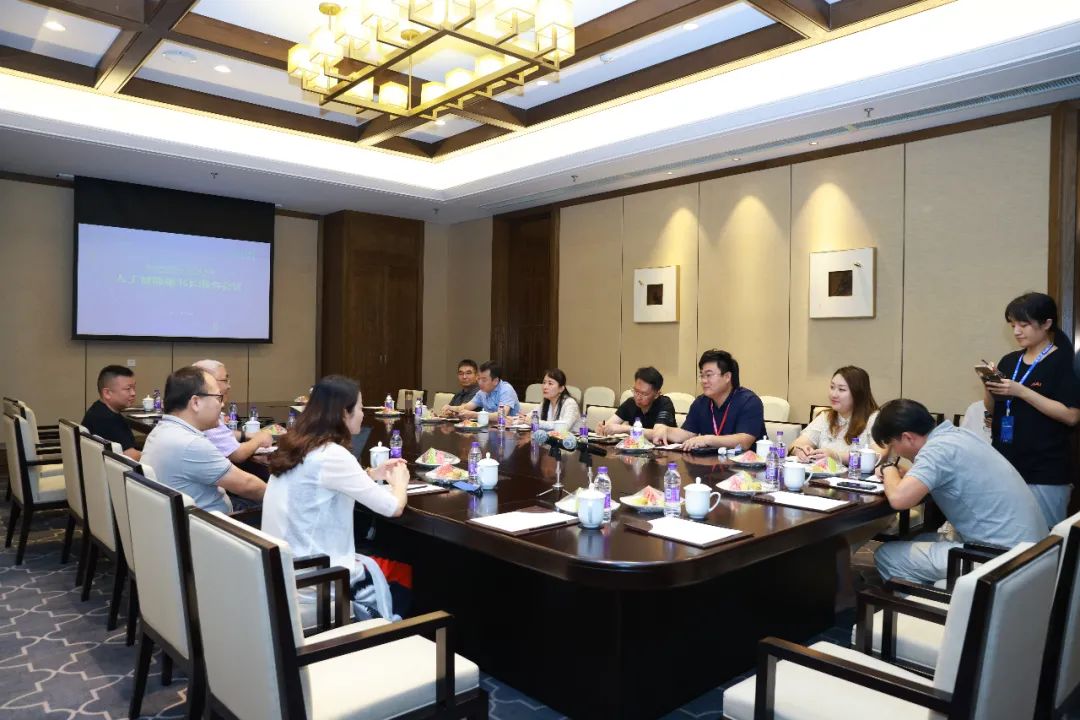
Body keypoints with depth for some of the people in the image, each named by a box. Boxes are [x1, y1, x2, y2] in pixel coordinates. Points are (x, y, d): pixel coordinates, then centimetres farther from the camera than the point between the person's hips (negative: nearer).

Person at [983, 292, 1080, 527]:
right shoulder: (1009, 361, 8)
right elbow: (991, 409, 15)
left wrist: (1021, 392, -20)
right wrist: (989, 387, -5)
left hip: (1045, 473, -5)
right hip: (1006, 466, 5)